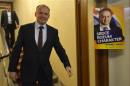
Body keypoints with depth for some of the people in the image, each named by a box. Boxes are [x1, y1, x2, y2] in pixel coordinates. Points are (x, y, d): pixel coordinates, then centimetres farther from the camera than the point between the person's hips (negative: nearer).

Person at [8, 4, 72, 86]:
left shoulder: (53, 31, 0)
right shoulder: (24, 29, -5)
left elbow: (60, 49, 1)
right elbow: (16, 50, -2)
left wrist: (67, 65, -13)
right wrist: (12, 69, -3)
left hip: (46, 70, 2)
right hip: (28, 70, -1)